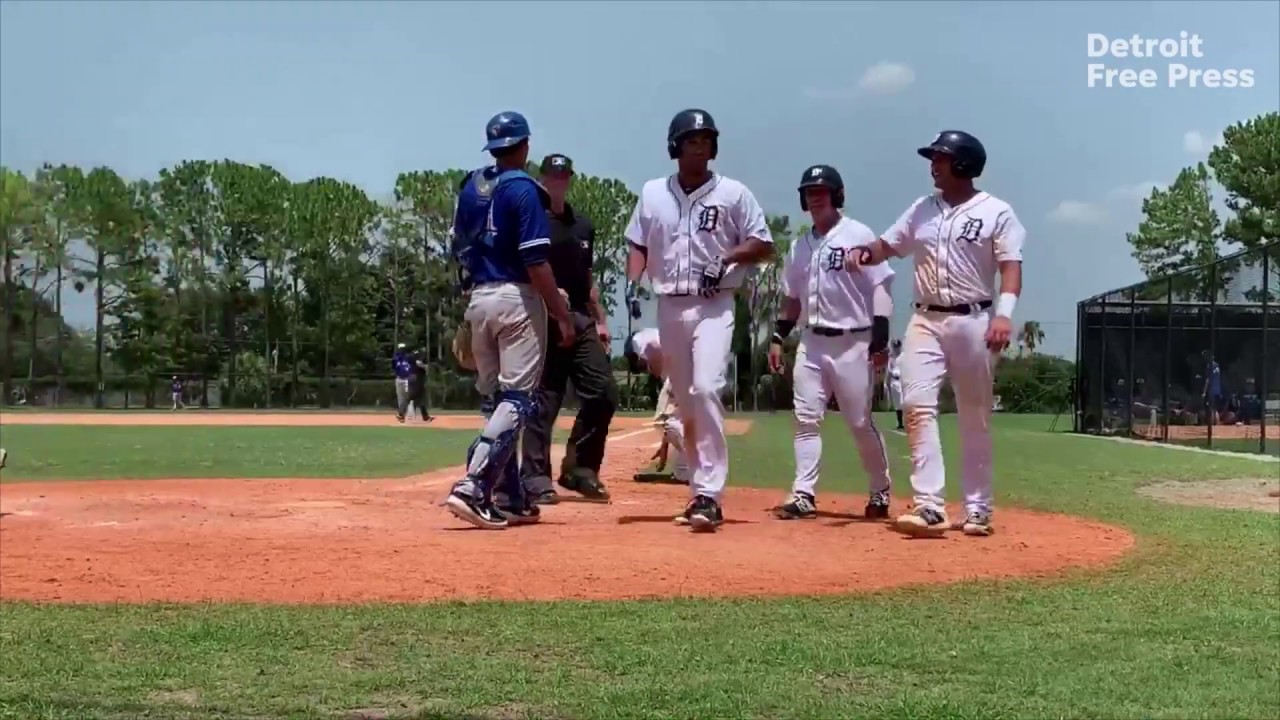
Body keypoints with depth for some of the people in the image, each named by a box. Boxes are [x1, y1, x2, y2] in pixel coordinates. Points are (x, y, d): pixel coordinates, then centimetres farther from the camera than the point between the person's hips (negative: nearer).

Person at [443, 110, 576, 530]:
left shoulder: (470, 187, 11)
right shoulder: (523, 188, -10)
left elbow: (459, 250, 14)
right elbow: (536, 263, -16)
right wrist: (562, 316, -12)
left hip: (478, 299, 7)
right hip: (516, 299, -7)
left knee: (494, 399, 12)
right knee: (516, 400, -6)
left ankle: (511, 501, 17)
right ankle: (472, 489, -19)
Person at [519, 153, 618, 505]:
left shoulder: (583, 225, 19)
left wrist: (600, 320, 16)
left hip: (581, 320, 7)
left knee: (604, 393, 1)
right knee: (543, 400, -5)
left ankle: (579, 469, 12)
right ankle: (536, 477, 2)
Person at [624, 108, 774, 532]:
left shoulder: (733, 193, 0)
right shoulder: (652, 193, 9)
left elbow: (764, 246, 2)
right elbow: (639, 244, 14)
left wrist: (726, 259, -14)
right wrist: (633, 283, -3)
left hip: (714, 306, -4)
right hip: (669, 307, 4)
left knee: (706, 390, -22)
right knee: (685, 403, 9)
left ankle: (709, 494, -21)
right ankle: (702, 491, 22)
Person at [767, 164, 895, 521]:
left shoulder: (858, 235, -6)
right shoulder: (800, 245, 13)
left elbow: (880, 286, -10)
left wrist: (880, 334, -19)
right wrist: (778, 337, 11)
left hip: (852, 342, -5)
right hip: (811, 342, 6)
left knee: (860, 423, 1)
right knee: (806, 419, -1)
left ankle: (881, 492, 19)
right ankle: (804, 495, 1)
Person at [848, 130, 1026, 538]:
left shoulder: (996, 212, -2)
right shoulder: (921, 209, 12)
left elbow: (1011, 267, -9)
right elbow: (888, 246, 16)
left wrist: (1004, 313, -24)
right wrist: (867, 253, -8)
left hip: (973, 321, -3)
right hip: (925, 321, 4)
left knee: (975, 419, 5)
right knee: (917, 405, -13)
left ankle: (978, 508, 15)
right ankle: (929, 506, -15)